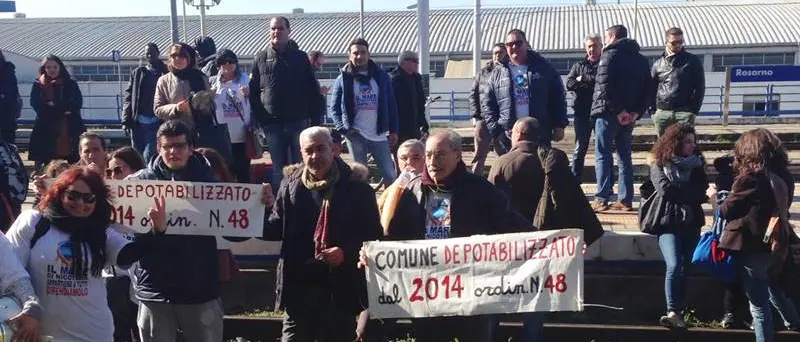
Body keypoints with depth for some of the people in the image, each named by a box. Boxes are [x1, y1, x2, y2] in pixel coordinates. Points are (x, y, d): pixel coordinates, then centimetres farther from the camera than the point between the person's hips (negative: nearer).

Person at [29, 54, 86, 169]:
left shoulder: (71, 84, 11)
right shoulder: (38, 85, 11)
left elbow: (77, 104, -1)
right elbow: (36, 105, -3)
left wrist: (53, 105, -8)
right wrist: (63, 109, -10)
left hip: (70, 128, 0)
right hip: (46, 128, 0)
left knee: (75, 161, -9)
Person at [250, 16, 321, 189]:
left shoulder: (301, 57, 5)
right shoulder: (261, 59, 6)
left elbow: (313, 90, 4)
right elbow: (253, 92, 4)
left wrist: (315, 119, -2)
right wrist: (259, 120, -3)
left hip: (298, 122, 0)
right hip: (272, 124, 0)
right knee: (278, 169, 6)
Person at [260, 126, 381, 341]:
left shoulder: (356, 187, -5)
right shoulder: (290, 186, 5)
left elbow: (373, 235, -4)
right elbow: (276, 230, 11)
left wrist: (346, 252, -20)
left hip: (340, 288, -3)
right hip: (298, 285, 3)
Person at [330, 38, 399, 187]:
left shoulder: (381, 76, 7)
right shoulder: (343, 79, 3)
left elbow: (391, 105, 8)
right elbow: (334, 108, 5)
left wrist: (393, 130, 3)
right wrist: (342, 128, -9)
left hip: (379, 135, 1)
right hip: (355, 136, -1)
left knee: (390, 176, 1)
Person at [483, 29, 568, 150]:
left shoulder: (545, 68, 5)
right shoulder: (497, 74, 8)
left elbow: (559, 98, 5)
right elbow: (488, 105, 7)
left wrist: (559, 126, -1)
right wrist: (496, 130, -4)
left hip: (541, 136, -1)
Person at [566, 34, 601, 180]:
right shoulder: (579, 65, 13)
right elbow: (570, 84, -2)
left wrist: (583, 78, -8)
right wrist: (593, 85, -11)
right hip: (582, 112, 2)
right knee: (580, 149, 4)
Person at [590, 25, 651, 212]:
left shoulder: (610, 55, -7)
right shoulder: (640, 59, 16)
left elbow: (604, 87, -18)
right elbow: (647, 88, 11)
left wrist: (617, 110, -16)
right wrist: (637, 111, 2)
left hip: (609, 113, -7)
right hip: (629, 115, 7)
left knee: (602, 155, -2)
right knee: (624, 156, 12)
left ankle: (602, 199, -7)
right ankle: (626, 200, 11)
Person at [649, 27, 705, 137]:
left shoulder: (692, 61, 6)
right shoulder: (658, 64, 13)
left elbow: (700, 87, 3)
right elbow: (652, 88, 15)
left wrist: (694, 109, -7)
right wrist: (652, 110, 4)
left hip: (684, 112, -3)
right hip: (662, 113, 3)